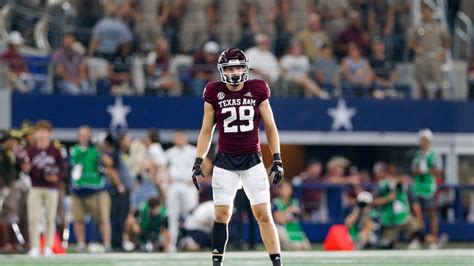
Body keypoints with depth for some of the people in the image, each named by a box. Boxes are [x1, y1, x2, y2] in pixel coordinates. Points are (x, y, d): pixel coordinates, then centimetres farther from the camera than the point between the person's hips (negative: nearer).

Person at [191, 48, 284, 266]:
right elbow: (206, 131, 8)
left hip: (253, 161, 0)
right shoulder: (214, 94, 1)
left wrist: (277, 160, 2)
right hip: (225, 162, 0)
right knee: (221, 215, -3)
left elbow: (270, 128, 7)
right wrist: (198, 163, 3)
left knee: (263, 215, -4)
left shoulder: (257, 91, 1)